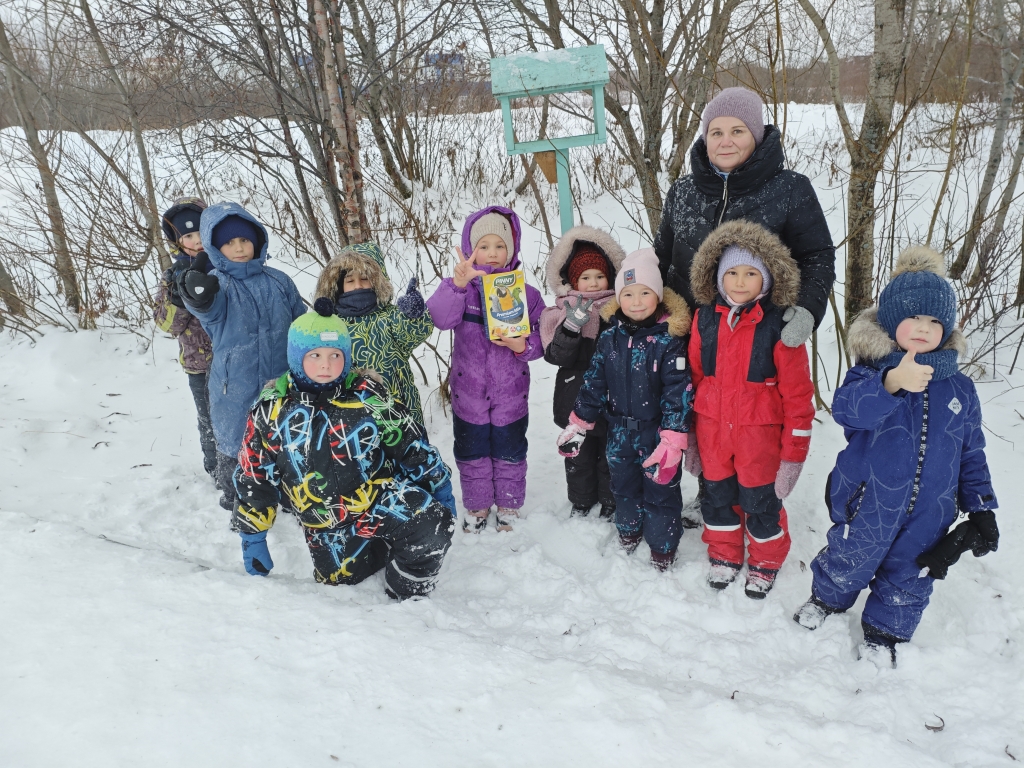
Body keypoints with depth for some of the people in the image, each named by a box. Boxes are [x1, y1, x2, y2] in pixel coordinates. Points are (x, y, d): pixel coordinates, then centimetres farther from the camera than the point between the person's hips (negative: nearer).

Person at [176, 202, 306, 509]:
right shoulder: (217, 285, -7)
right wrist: (195, 287, -47)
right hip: (235, 392, -2)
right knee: (235, 449, 12)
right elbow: (202, 302, -33)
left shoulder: (278, 282, 1)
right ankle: (234, 502, 36)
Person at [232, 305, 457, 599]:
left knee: (433, 528, -25)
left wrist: (440, 489, 4)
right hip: (327, 526, 2)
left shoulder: (367, 394, -9)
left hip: (384, 497, -2)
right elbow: (254, 478, 2)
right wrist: (253, 538, 6)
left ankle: (407, 595, 2)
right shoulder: (271, 409, -7)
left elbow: (411, 445, 1)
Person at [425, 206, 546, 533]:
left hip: (511, 393, 0)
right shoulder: (462, 288, -8)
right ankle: (476, 506, 36)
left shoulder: (526, 293, -6)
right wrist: (457, 284, -42)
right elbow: (439, 318, -27)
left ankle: (509, 506, 36)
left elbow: (542, 339, -2)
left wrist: (523, 346, -24)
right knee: (471, 453, 15)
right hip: (468, 392, 0)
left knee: (509, 453, 15)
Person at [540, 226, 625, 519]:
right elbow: (556, 356, -11)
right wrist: (571, 327, -26)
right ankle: (581, 502, 33)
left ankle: (611, 501, 32)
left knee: (610, 454, 12)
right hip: (576, 399, 0)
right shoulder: (563, 311, -2)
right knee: (579, 454, 14)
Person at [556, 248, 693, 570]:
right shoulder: (609, 338, -1)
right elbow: (594, 383, 5)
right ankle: (629, 529, 45)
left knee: (660, 488, 7)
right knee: (623, 484, 19)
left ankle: (662, 545, 28)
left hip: (657, 431, -4)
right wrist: (577, 425, 5)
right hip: (620, 431, 4)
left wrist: (672, 439, -21)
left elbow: (678, 391, -15)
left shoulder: (669, 339, -13)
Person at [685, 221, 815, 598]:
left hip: (759, 431, -3)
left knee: (761, 499, 11)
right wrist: (688, 430, 12)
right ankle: (725, 555, 41)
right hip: (712, 427, 4)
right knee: (717, 495, 17)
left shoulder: (780, 324, -13)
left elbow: (797, 390, -9)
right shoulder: (705, 317, -2)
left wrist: (795, 447, -7)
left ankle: (766, 561, 37)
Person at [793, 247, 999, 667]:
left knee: (908, 578, 16)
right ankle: (826, 598, 46)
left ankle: (884, 631, 41)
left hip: (929, 512, 3)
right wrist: (892, 382, -52)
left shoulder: (959, 388, 2)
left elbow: (971, 452, 10)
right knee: (848, 561, 15)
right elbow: (847, 408, -36)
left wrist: (981, 506, 6)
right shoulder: (871, 372, -12)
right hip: (869, 503, -3)